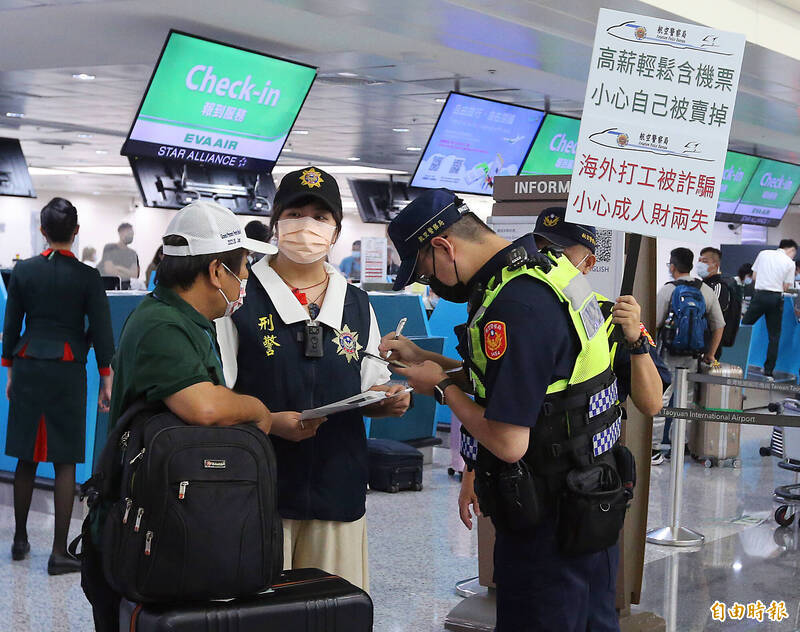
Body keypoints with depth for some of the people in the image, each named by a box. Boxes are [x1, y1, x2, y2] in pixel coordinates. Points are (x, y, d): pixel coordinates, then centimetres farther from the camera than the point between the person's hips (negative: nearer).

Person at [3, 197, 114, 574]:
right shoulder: (87, 276, -7)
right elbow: (100, 331, -5)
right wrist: (106, 380, 3)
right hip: (68, 370, -3)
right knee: (65, 462, 1)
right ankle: (59, 553, 1)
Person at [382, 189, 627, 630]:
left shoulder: (517, 306, -26)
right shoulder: (547, 271, 5)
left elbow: (508, 442, -26)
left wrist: (442, 387, -10)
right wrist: (423, 358, 13)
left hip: (550, 527, -10)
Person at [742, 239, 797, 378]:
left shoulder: (763, 254, 7)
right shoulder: (790, 263, 1)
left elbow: (754, 277, 9)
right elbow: (786, 287, 0)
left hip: (759, 295, 1)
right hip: (776, 298, -1)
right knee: (774, 337, 6)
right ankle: (768, 372, 4)